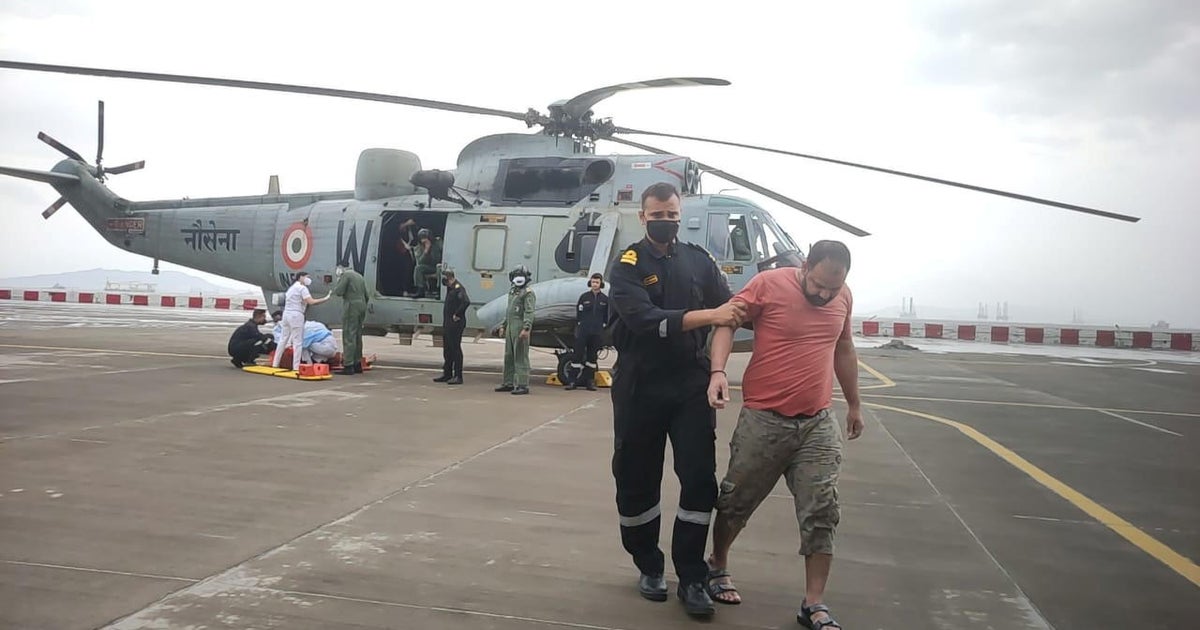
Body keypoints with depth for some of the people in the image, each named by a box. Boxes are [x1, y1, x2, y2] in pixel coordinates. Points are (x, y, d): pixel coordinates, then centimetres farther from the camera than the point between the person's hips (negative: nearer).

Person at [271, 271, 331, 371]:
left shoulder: (292, 287, 22)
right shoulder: (302, 288, -7)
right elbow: (311, 302, -19)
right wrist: (326, 298, -18)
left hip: (287, 314, 9)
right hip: (296, 315, -9)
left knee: (283, 340, 12)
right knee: (297, 342, -6)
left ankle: (275, 364, 14)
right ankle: (296, 367, -9)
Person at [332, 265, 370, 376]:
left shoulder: (346, 276, -5)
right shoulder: (359, 276, 21)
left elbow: (339, 292, -11)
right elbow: (367, 296, 22)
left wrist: (338, 283, 5)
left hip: (351, 308, -8)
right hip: (361, 307, 8)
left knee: (349, 336, -9)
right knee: (358, 336, 13)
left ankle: (348, 365, -12)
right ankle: (357, 364, 18)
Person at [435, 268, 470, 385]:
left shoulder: (458, 288, -16)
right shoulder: (450, 287, 14)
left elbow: (466, 301, -31)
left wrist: (457, 315, -22)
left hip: (455, 324, -10)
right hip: (447, 323, 10)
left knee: (455, 349, -6)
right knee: (447, 349, 15)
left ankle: (458, 376, -1)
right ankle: (447, 374, 24)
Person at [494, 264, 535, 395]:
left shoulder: (528, 292, -8)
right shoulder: (512, 291, 20)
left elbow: (529, 312, -17)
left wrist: (526, 328, -26)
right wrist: (504, 325, 23)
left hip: (520, 327, -9)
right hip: (510, 326, 9)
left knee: (521, 357, -9)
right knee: (509, 356, 14)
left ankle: (523, 385, -8)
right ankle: (509, 383, 23)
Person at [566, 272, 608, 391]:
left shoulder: (605, 299, 6)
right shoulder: (584, 297, 5)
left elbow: (607, 317, 10)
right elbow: (578, 314, 6)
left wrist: (603, 327, 3)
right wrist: (578, 328, 1)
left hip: (597, 332, 1)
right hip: (583, 331, -1)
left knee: (592, 356, 6)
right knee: (578, 354, -4)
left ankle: (590, 381, 12)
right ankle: (574, 380, -1)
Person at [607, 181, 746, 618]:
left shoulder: (698, 260, 8)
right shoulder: (628, 266, -4)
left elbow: (728, 306, 1)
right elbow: (645, 319, -21)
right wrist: (706, 315, -31)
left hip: (691, 385, 2)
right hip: (640, 388, -2)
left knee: (700, 479, -3)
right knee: (636, 481, 7)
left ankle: (692, 578, 8)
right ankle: (649, 568, 27)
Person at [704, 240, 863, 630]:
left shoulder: (843, 297, 6)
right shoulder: (768, 283, -11)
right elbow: (727, 321, -12)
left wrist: (854, 405, 25)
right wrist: (718, 371, -29)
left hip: (819, 423, 4)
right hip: (763, 419, -4)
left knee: (821, 513, 0)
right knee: (737, 501, 10)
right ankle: (717, 566, 35)